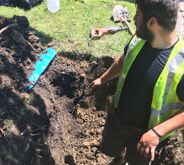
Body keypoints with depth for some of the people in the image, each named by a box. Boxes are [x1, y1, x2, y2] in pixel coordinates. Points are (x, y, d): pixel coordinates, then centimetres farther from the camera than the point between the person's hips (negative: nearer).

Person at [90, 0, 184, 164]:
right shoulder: (138, 39, -13)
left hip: (145, 134, -5)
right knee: (112, 149, 32)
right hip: (116, 117, 5)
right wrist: (102, 79, 18)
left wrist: (157, 132, -31)